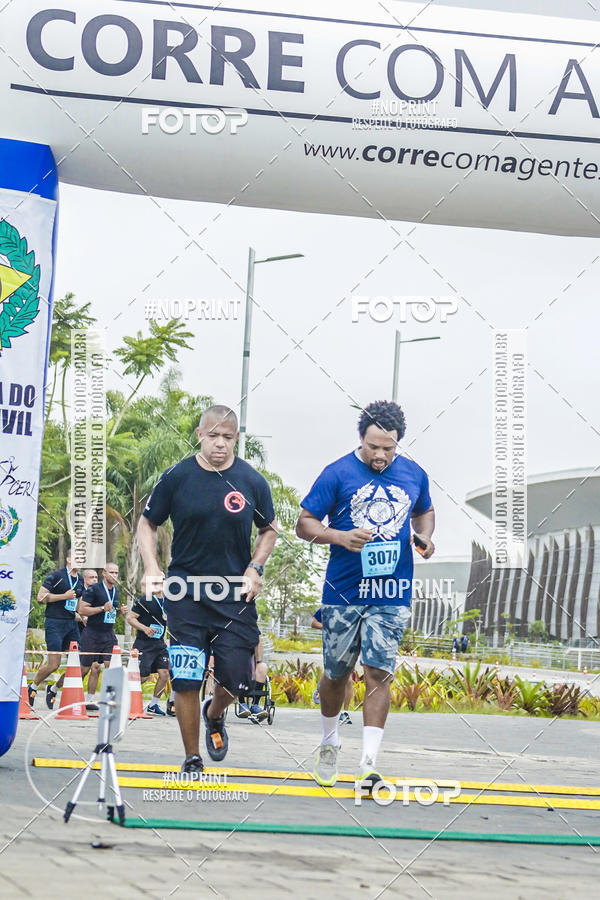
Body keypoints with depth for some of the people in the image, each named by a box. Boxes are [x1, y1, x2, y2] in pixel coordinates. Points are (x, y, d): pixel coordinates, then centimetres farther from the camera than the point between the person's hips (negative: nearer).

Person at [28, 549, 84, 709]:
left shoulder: (80, 579, 14)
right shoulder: (56, 576, -7)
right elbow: (41, 596, -12)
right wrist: (65, 596, -15)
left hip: (71, 623, 7)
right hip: (55, 623, -7)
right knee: (54, 664, -10)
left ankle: (53, 689, 20)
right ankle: (32, 687, 15)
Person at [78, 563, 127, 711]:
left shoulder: (116, 590, 13)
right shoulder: (94, 589, -10)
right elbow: (82, 609, -15)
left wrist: (120, 611, 6)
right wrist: (102, 608, -22)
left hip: (109, 634, 6)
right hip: (92, 634, -6)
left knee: (112, 664, -7)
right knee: (86, 668, 1)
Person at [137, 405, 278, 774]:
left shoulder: (252, 481, 0)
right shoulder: (177, 477, -2)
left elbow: (269, 529, 14)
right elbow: (147, 524, 8)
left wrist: (254, 568, 0)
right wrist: (152, 567, -6)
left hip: (236, 592, 1)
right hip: (185, 591, -1)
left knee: (237, 680, 0)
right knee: (186, 680, -6)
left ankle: (214, 715, 36)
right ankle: (192, 758, 11)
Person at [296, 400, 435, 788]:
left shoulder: (414, 475, 6)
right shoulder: (338, 473, -5)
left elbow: (424, 511, 25)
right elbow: (305, 523, -2)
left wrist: (424, 536, 3)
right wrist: (341, 537, -20)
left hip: (392, 595, 1)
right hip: (344, 592, -1)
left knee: (379, 674, -7)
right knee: (336, 673, 9)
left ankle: (369, 764, -8)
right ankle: (330, 744, 33)